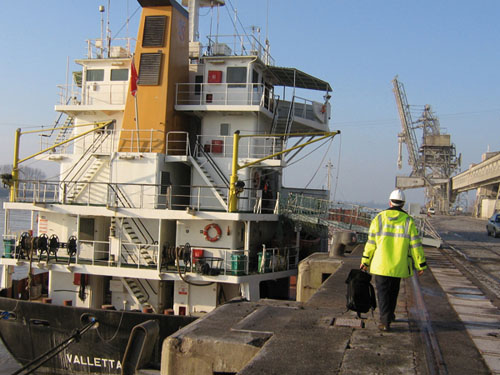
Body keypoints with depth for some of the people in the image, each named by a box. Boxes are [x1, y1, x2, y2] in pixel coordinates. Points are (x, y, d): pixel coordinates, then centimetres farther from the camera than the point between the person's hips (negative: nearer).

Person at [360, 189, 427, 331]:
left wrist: (365, 261, 7)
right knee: (393, 291, 20)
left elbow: (371, 242, -1)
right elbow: (415, 245, -4)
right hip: (398, 266, 1)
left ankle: (385, 321, -7)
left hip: (380, 264, -1)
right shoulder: (408, 221, -4)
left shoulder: (379, 218, -4)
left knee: (383, 292, 3)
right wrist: (421, 265, 2)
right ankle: (389, 315, 36)